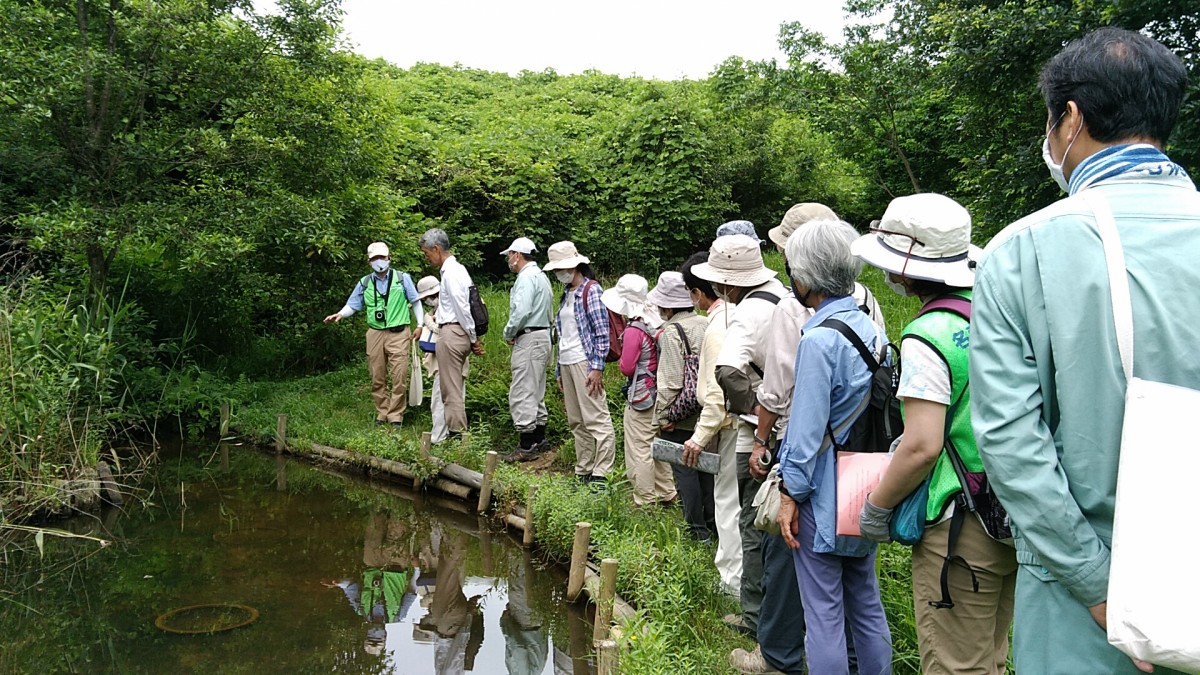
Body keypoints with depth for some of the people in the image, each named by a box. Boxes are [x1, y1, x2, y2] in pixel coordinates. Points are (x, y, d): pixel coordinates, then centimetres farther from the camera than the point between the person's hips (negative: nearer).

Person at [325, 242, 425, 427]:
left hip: (398, 334, -3)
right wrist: (340, 314, -8)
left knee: (399, 376, -8)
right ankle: (382, 413, 20)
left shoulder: (403, 278, 3)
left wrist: (420, 325, 3)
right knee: (377, 378, 7)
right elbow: (352, 304, 12)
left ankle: (395, 415, 2)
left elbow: (415, 302, 8)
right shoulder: (364, 283, 9)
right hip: (375, 334, 3)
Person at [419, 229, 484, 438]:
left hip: (451, 332, -10)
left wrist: (473, 338, -9)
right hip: (459, 332, 10)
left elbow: (462, 308, -17)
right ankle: (458, 432, 21)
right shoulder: (457, 268, 16)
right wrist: (474, 338, 14)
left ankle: (456, 432, 1)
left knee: (451, 389, -3)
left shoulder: (450, 273, -15)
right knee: (455, 387, 15)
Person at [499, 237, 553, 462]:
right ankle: (539, 439, 24)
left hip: (529, 340, -11)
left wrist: (508, 333, -11)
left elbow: (521, 311, -26)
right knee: (536, 391, 17)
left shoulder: (526, 277, -14)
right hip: (542, 335, 11)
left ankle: (527, 446, -6)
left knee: (522, 393, -8)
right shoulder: (540, 275, 18)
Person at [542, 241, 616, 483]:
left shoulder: (591, 290, -6)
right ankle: (583, 472, 16)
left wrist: (597, 367, -16)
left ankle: (601, 473, -4)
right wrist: (559, 371, 17)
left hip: (585, 362, -8)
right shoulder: (567, 293, 18)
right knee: (577, 422, 10)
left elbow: (602, 332, -11)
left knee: (596, 419, -7)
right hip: (566, 363, 8)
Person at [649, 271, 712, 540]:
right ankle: (712, 522, 26)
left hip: (681, 417, -7)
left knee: (684, 469, 4)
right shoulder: (706, 324, 2)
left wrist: (663, 416, -9)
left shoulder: (671, 332, -16)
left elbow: (671, 381, -19)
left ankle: (698, 529, 9)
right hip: (706, 413, 7)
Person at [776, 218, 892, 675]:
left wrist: (790, 493, -10)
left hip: (825, 495, -8)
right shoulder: (871, 329, 6)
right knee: (866, 603, 19)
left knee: (824, 612, 3)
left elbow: (807, 428, -18)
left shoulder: (819, 340, -19)